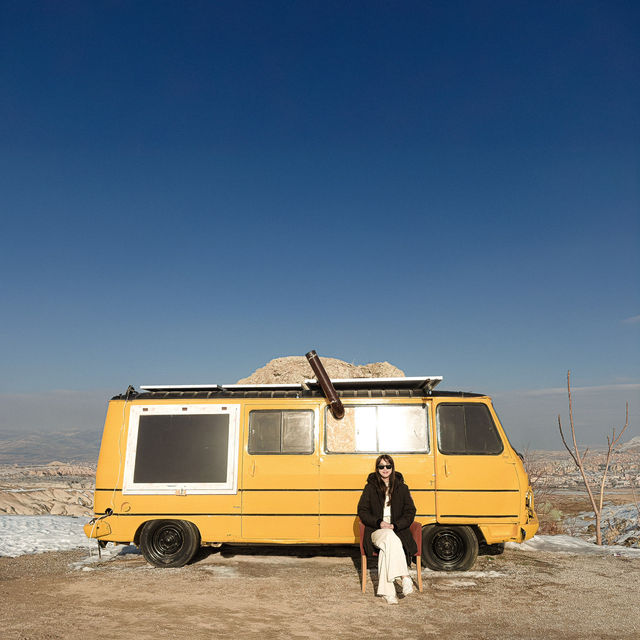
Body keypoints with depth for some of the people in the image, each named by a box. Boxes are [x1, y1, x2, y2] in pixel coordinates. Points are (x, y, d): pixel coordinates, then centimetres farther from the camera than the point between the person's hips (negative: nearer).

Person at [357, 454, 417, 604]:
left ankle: (386, 591, -34)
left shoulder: (401, 488, 10)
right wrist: (379, 523, -11)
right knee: (390, 537, -37)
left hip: (398, 531, 0)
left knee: (385, 549, -35)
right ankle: (405, 577, -38)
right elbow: (362, 511, 6)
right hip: (376, 531, 0)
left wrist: (395, 525, -9)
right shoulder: (370, 487, 8)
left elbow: (410, 512, 8)